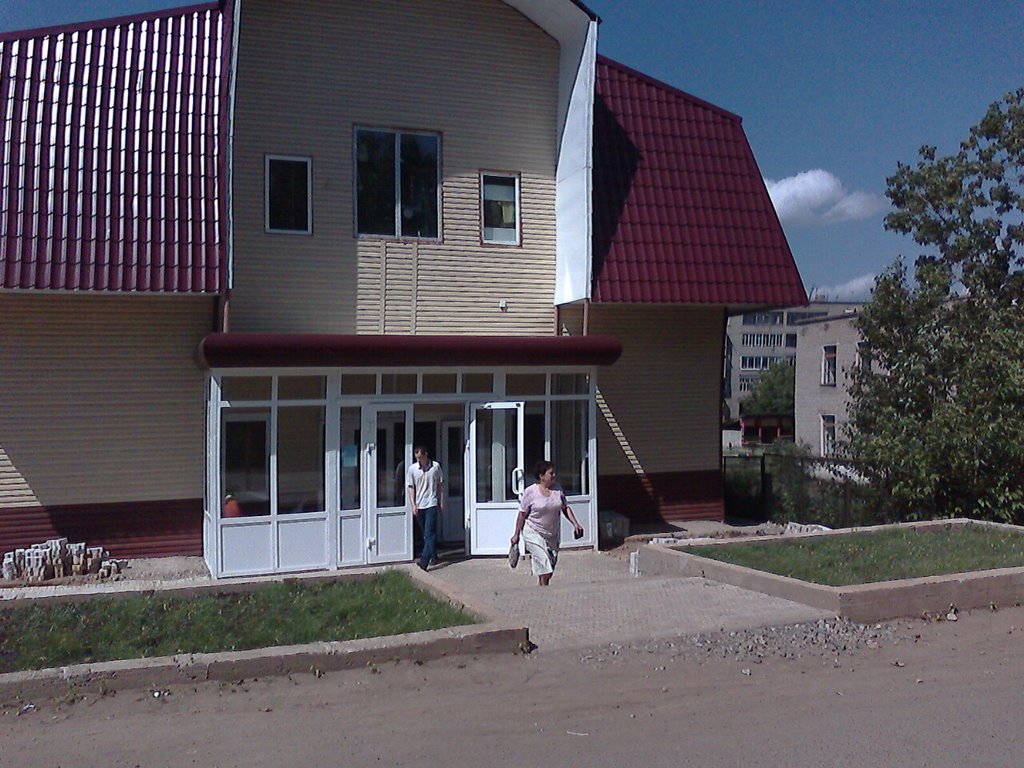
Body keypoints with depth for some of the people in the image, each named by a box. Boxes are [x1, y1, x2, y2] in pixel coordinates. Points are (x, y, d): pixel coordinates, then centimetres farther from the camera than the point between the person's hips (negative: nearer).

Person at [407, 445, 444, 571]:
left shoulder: (435, 466, 0)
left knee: (429, 533, -12)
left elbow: (441, 485, 7)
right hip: (419, 506, 3)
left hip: (432, 504, -3)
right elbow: (410, 487, 2)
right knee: (426, 533, 12)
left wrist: (442, 502, 5)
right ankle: (433, 556, 24)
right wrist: (413, 505, -5)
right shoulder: (412, 469, 1)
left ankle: (424, 561, -19)